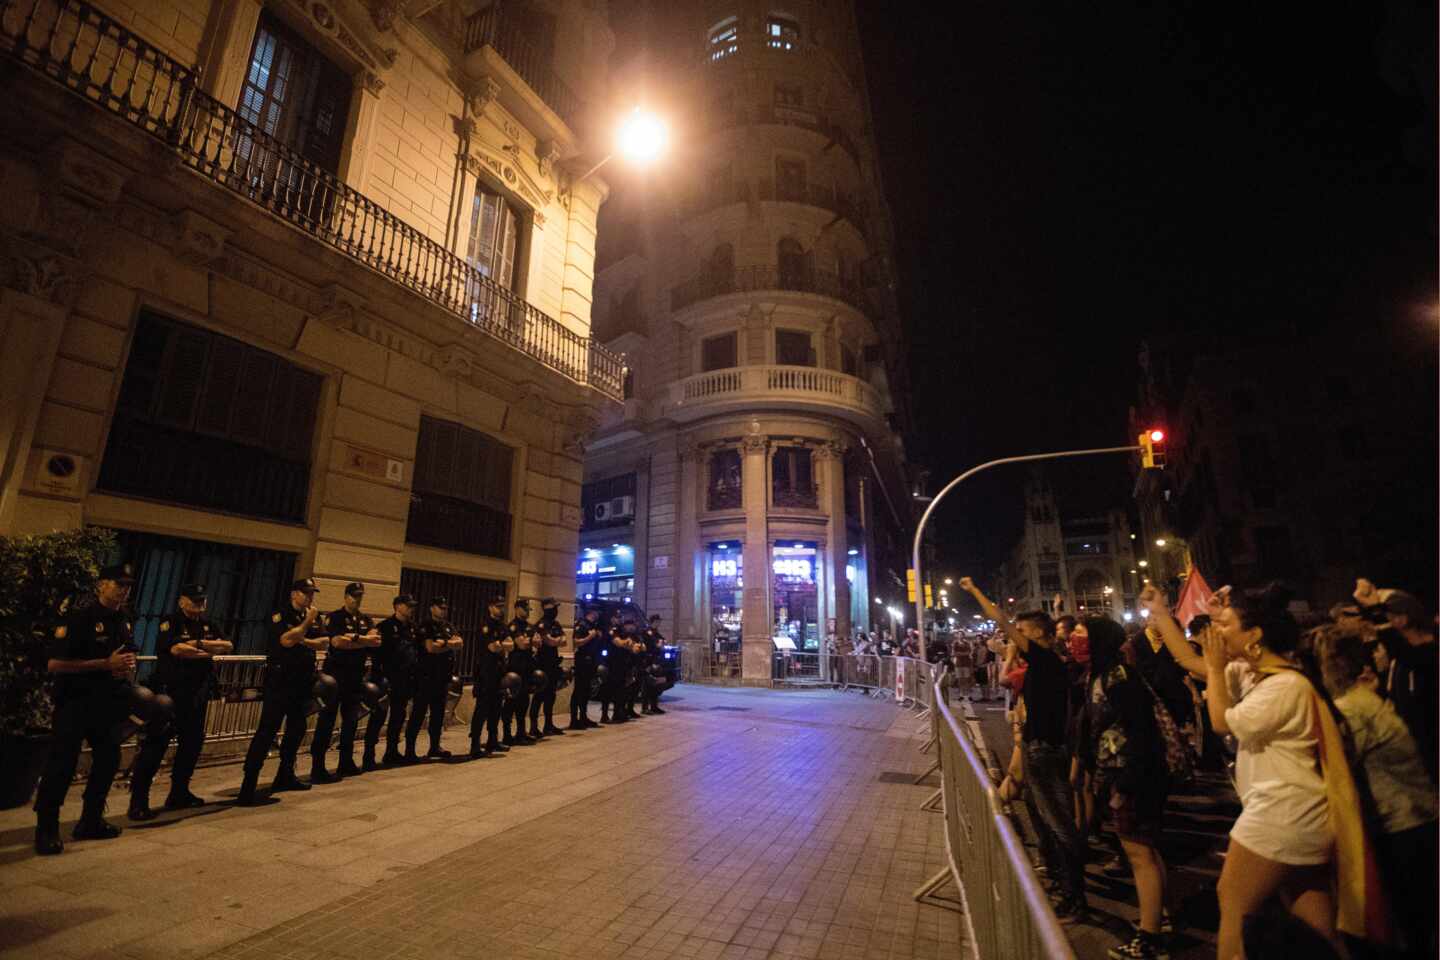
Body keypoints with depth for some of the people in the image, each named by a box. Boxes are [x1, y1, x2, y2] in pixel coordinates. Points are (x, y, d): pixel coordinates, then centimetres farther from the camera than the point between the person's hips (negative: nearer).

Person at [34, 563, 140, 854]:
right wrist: (106, 663, -23)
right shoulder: (79, 618, -14)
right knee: (62, 765, -3)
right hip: (75, 703, -7)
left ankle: (90, 822, 25)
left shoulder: (124, 620, 8)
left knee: (108, 759, 12)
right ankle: (46, 830, 10)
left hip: (108, 702, 7)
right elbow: (54, 665, -20)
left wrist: (128, 664, 0)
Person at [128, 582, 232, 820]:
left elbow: (228, 646, -1)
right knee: (156, 745, -6)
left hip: (197, 695, 6)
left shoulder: (207, 625, 12)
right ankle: (138, 800, 1)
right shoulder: (169, 622, -5)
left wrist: (199, 644, -16)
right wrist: (210, 651, -11)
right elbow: (176, 649, -22)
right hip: (169, 693, -6)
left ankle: (179, 793, 23)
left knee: (192, 743, 11)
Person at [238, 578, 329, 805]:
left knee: (297, 729, 13)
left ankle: (286, 775, 26)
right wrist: (307, 621, -18)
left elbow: (324, 643, 3)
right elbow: (287, 640, -23)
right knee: (267, 730, -8)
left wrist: (304, 640, -12)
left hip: (303, 680, 7)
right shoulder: (280, 615, -8)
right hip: (280, 680, -6)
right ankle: (248, 784, -5)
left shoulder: (316, 617, 10)